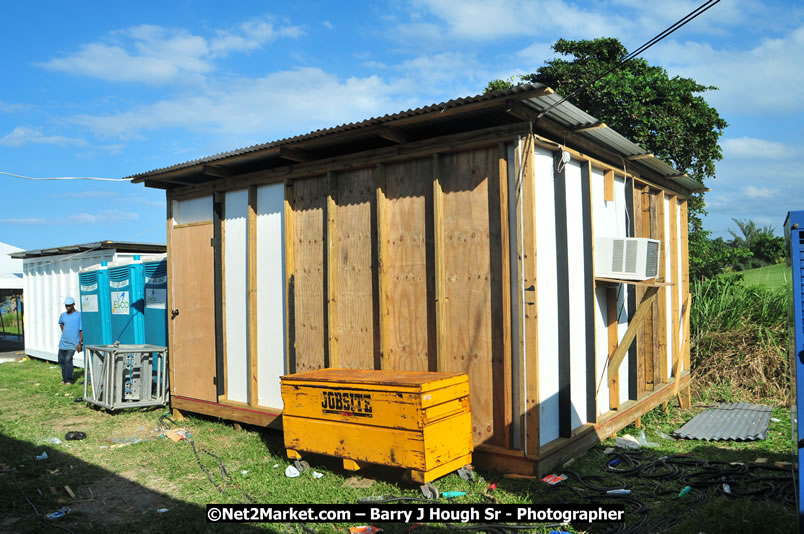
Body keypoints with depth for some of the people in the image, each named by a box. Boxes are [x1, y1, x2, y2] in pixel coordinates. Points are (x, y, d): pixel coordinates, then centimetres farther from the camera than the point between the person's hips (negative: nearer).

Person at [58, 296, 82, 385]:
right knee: (61, 360, 11)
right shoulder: (63, 315, 8)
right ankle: (65, 377, 28)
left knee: (68, 359, -15)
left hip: (73, 343, -6)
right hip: (63, 342, 6)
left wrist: (80, 343, -13)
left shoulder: (79, 315, -8)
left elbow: (82, 330, -9)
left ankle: (69, 379, -7)